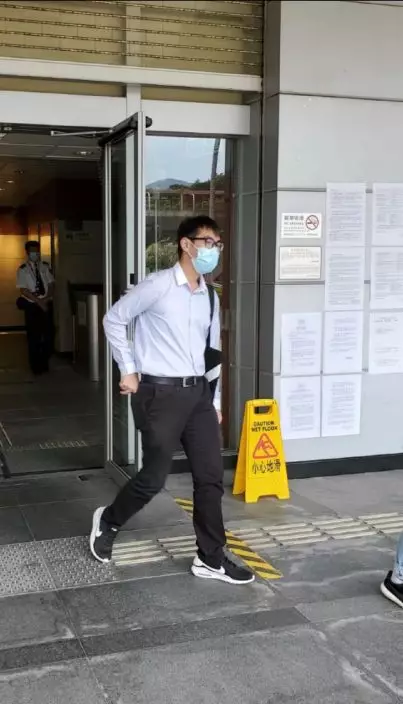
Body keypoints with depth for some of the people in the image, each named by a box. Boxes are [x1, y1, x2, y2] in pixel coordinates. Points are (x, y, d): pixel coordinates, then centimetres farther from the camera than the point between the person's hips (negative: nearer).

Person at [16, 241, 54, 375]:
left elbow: (51, 284, 4)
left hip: (46, 304, 3)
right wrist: (39, 301, -15)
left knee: (49, 334, 4)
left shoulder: (45, 266, 6)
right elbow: (24, 290, -10)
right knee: (34, 336, 2)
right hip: (32, 306, -3)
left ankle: (45, 363, 21)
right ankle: (36, 366, 13)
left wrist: (46, 299, -12)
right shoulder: (23, 270, -5)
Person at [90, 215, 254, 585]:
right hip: (160, 392, -6)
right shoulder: (157, 286, -10)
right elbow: (114, 320, -2)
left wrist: (215, 400, 15)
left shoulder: (210, 297, 11)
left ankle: (211, 559, 18)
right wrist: (128, 370, -3)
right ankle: (107, 521, 29)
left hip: (198, 391, 7)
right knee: (155, 476, 1)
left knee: (211, 476, 6)